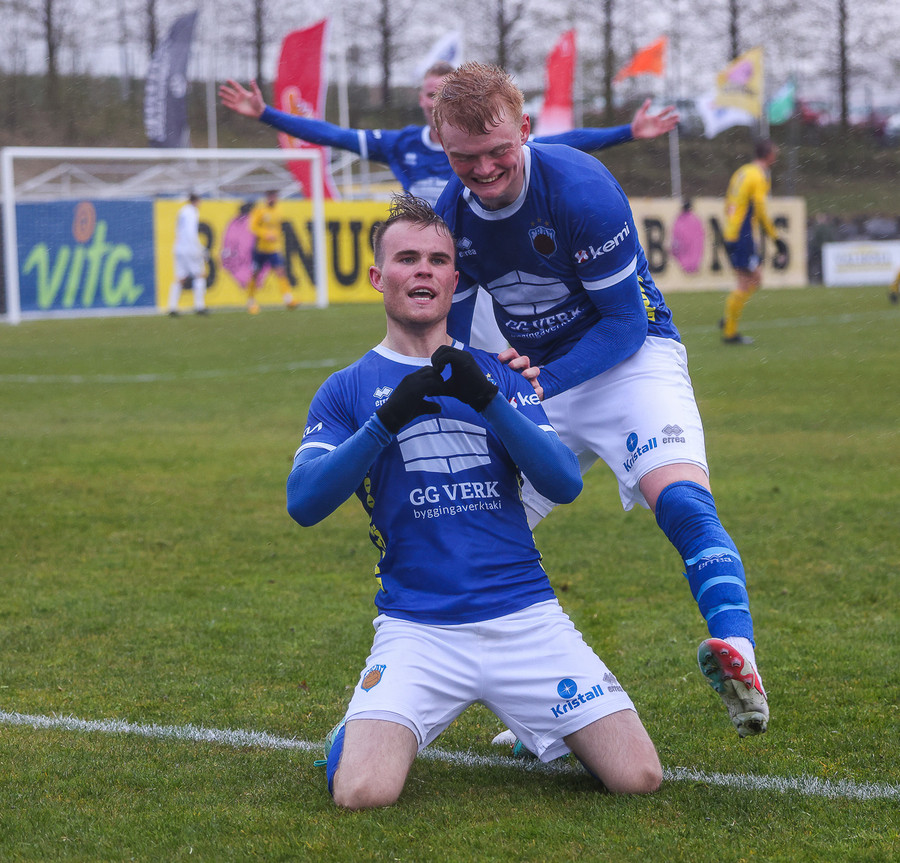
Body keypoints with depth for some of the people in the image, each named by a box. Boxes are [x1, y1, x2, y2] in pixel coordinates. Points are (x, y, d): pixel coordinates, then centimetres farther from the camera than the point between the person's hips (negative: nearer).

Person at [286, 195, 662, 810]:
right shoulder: (348, 389, 8)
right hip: (417, 628, -2)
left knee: (639, 777, -11)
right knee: (362, 793, -24)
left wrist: (489, 402, -15)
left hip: (526, 617, 2)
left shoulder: (499, 376, 13)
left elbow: (565, 483, -1)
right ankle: (362, 733, 13)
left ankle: (534, 727, 21)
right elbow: (303, 503, -7)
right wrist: (386, 420, -19)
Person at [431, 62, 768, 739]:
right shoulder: (453, 213, -6)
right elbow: (449, 337, 5)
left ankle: (739, 654, -48)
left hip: (630, 359, -6)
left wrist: (543, 380, -31)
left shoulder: (581, 188, -23)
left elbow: (626, 324, -18)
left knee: (681, 500, -32)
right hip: (530, 378, 6)